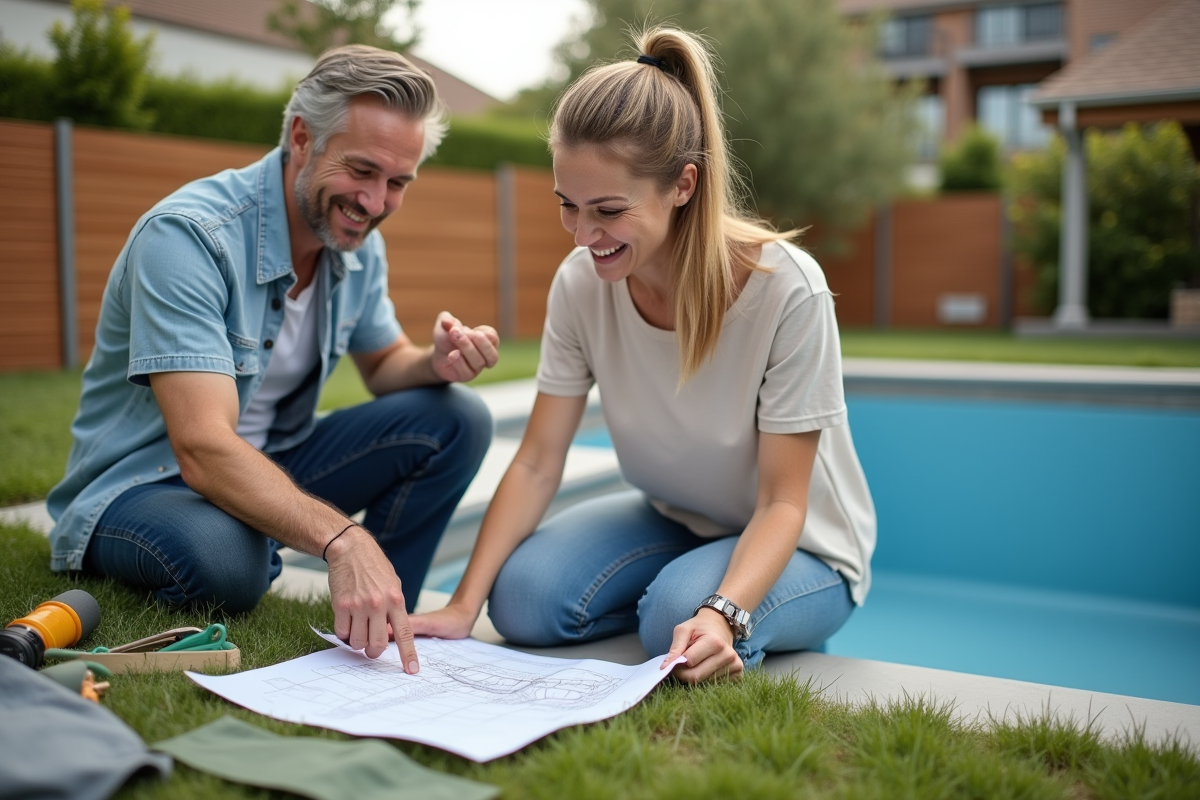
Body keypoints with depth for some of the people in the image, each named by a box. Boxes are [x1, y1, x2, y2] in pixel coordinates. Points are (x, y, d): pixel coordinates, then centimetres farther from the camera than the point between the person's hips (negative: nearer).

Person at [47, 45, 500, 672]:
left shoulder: (358, 244, -3)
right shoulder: (186, 235, -27)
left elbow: (383, 364, 12)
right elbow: (203, 448, -36)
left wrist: (437, 363, -14)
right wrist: (343, 541, -50)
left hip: (270, 466, 7)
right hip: (142, 482, -7)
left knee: (457, 419, -10)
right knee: (225, 555, -42)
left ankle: (380, 630, 0)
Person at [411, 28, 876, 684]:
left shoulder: (786, 290, -27)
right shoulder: (581, 282, -15)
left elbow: (781, 503, -22)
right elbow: (537, 463, -12)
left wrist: (723, 612, -40)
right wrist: (464, 604, -21)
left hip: (795, 544, -4)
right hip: (670, 522, 4)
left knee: (680, 619, -33)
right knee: (522, 599, -19)